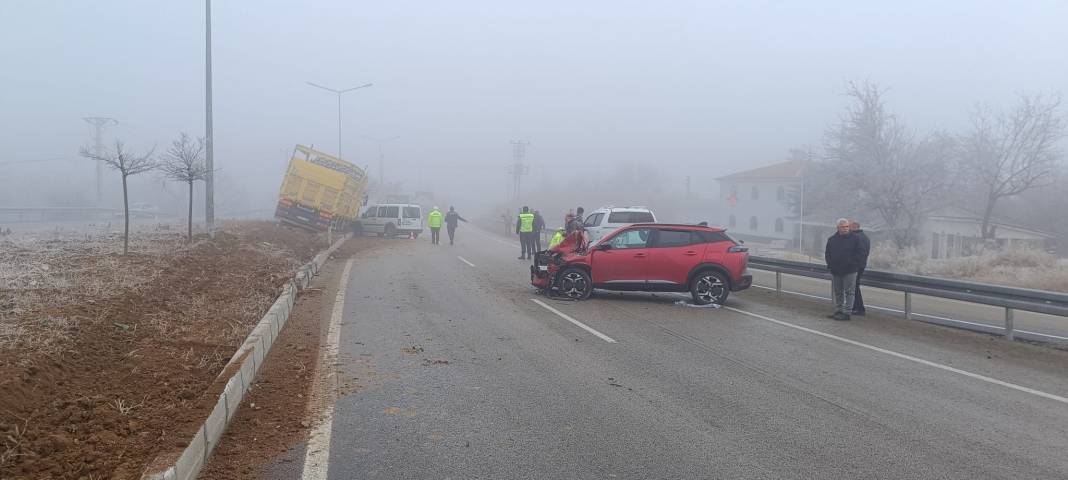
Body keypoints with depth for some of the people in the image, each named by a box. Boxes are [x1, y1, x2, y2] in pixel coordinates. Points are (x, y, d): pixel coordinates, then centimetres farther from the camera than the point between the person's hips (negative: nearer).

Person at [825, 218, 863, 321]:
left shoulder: (854, 239, -1)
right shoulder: (832, 239, 8)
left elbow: (858, 254, -1)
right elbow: (827, 254, 12)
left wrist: (853, 265, -10)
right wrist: (831, 265, 0)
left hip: (849, 271, -4)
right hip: (836, 271, 4)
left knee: (849, 292, -3)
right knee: (837, 292, 11)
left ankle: (846, 312, -3)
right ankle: (838, 311, 20)